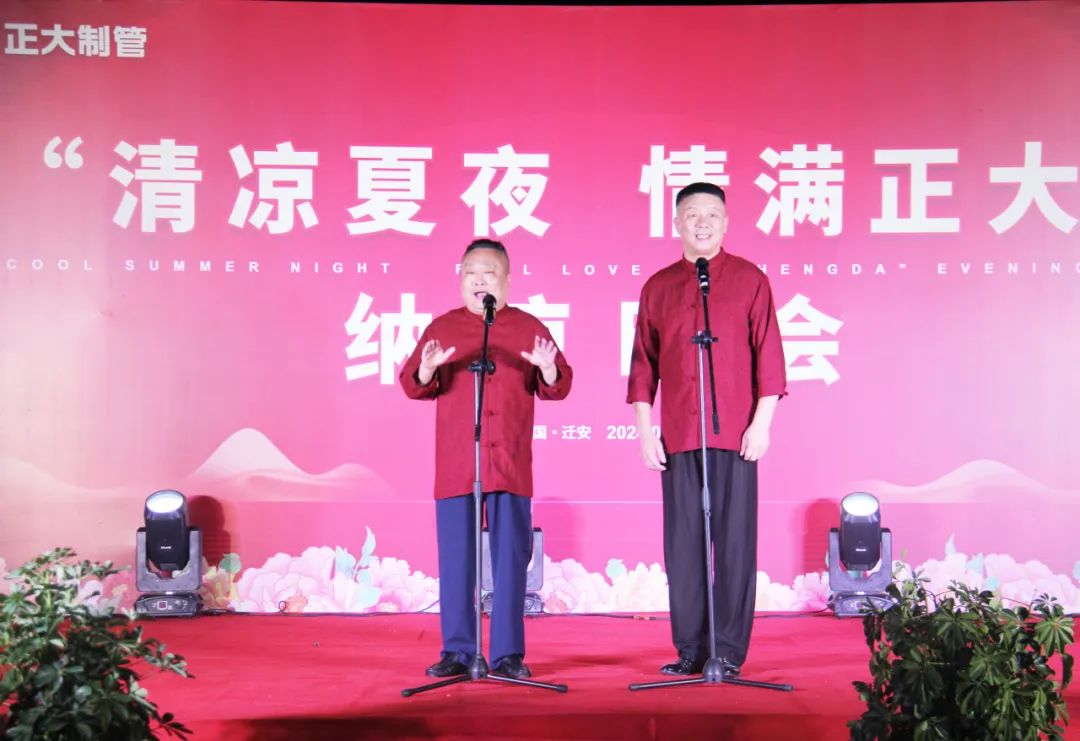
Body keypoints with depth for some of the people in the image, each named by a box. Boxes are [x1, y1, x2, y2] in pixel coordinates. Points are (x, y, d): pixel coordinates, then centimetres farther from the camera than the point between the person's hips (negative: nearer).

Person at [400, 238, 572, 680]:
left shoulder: (528, 327, 10)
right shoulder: (442, 328, 11)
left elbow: (558, 388, 7)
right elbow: (412, 386, 5)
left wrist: (548, 370, -15)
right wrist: (426, 371, -17)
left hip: (511, 465, 0)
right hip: (454, 465, 0)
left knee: (511, 558, 0)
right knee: (456, 560, 2)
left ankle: (508, 654, 8)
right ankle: (457, 652, 11)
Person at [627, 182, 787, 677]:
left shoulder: (749, 279, 5)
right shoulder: (658, 287, 12)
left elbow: (768, 354, 1)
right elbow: (643, 363, 12)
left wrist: (761, 423, -6)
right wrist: (644, 431, 5)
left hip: (736, 432, -2)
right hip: (677, 435, 2)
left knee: (735, 539, -1)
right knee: (683, 541, 3)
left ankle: (729, 651, 6)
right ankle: (690, 650, 11)